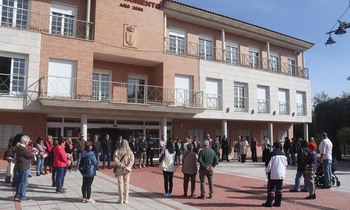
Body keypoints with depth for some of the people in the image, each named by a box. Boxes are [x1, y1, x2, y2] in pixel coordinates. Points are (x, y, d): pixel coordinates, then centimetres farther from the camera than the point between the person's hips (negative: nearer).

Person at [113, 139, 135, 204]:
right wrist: (126, 167, -15)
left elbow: (116, 160, -16)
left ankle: (121, 199, 10)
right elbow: (132, 160, -12)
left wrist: (122, 165, -12)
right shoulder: (130, 152, -3)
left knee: (120, 184, 7)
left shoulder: (118, 151, -7)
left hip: (119, 169, -1)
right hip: (127, 170, 2)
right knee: (126, 183, 11)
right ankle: (126, 199, 15)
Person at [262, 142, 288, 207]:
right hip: (281, 174, 6)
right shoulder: (283, 154, 9)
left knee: (271, 188, -1)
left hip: (273, 174, -6)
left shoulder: (272, 154, -10)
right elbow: (286, 164, 16)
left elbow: (269, 164, -10)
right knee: (279, 188, 12)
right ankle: (278, 202, 14)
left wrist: (267, 170, 7)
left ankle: (269, 202, 0)